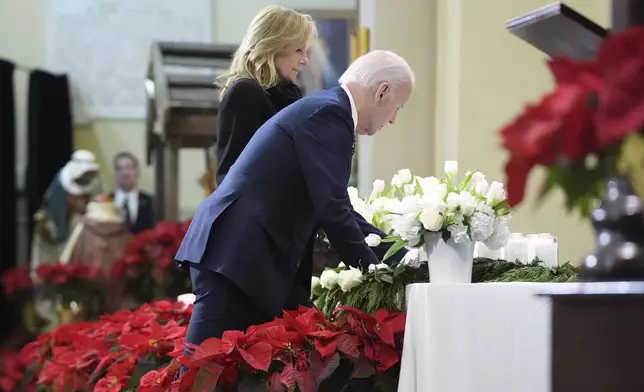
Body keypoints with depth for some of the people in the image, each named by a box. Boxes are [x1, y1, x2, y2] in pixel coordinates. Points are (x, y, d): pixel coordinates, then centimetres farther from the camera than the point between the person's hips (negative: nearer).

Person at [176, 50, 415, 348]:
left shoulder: (323, 109, 18)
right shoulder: (328, 114, -12)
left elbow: (337, 208, 22)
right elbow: (332, 210, -18)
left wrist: (402, 255, 19)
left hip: (236, 249, 11)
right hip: (235, 253, -11)